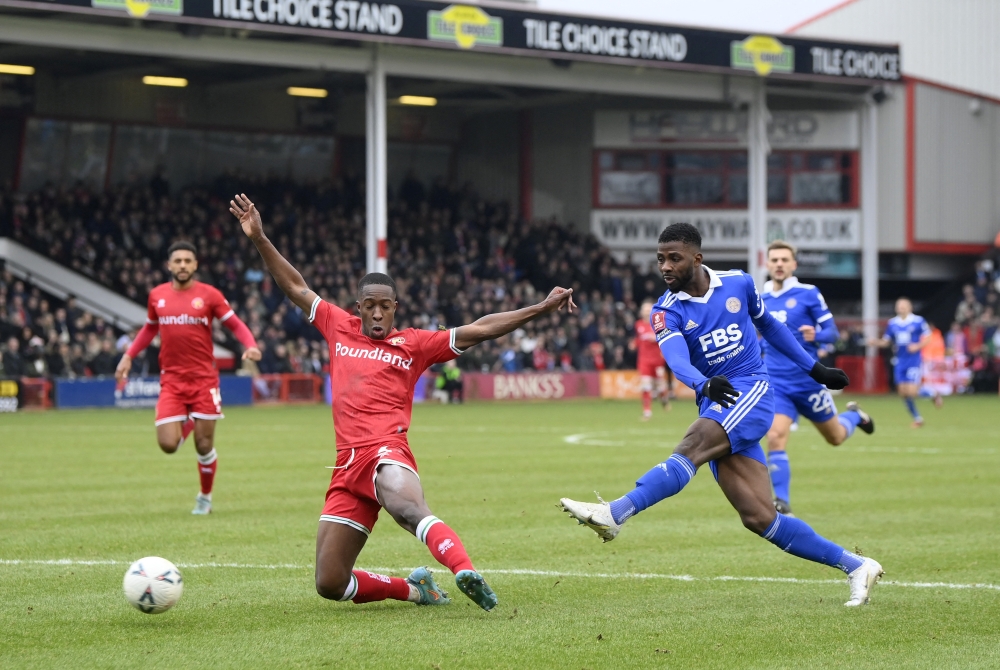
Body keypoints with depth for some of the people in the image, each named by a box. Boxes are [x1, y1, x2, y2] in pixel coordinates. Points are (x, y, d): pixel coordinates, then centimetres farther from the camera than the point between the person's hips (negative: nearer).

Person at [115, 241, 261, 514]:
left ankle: (205, 497, 23)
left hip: (204, 379, -2)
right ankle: (186, 425, 27)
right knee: (168, 445, -9)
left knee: (204, 446, -1)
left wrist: (250, 345, -18)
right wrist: (128, 356, 16)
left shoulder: (208, 294, -3)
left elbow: (236, 325, 0)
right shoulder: (157, 296, 6)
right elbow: (150, 328, 23)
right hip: (171, 380, 2)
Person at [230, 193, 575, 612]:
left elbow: (478, 330, 9)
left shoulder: (413, 344, 12)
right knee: (330, 584, -2)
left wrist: (540, 309, 3)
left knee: (408, 508, -42)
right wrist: (259, 238, 21)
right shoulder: (339, 329, 19)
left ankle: (465, 570, -61)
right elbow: (295, 287, 25)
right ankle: (415, 589, 15)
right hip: (348, 464, 4)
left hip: (386, 452, -4)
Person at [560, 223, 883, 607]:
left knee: (692, 447, -30)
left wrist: (814, 368, 29)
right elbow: (677, 360, -18)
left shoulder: (738, 284, 5)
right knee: (759, 518, -8)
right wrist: (705, 385, -40)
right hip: (716, 403, 3)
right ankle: (856, 567, 2)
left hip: (753, 392, -3)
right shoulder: (667, 312, 3)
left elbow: (768, 326, 25)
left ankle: (615, 514, -43)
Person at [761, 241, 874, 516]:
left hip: (808, 379, -2)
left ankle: (854, 416, 50)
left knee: (835, 437, 14)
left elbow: (832, 332, -7)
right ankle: (781, 501, -15)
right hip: (777, 383, 2)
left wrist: (815, 335, -27)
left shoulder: (808, 294, -6)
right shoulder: (761, 301, 7)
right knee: (775, 437, -20)